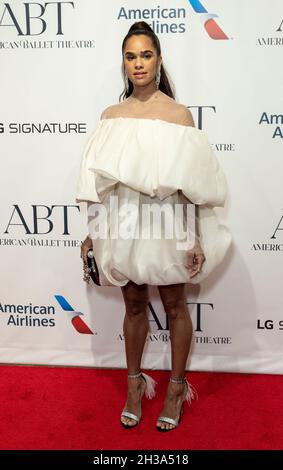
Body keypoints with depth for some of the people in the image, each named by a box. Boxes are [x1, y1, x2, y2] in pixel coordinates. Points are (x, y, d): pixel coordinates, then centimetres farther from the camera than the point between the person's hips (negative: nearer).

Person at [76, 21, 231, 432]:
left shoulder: (179, 114, -6)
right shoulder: (111, 116, 4)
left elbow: (196, 181, -7)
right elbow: (100, 179, 7)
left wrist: (198, 240, -10)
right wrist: (92, 232, 7)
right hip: (123, 224, 3)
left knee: (174, 305, 10)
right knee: (134, 305, 15)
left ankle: (176, 387, 29)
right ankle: (134, 384, 32)